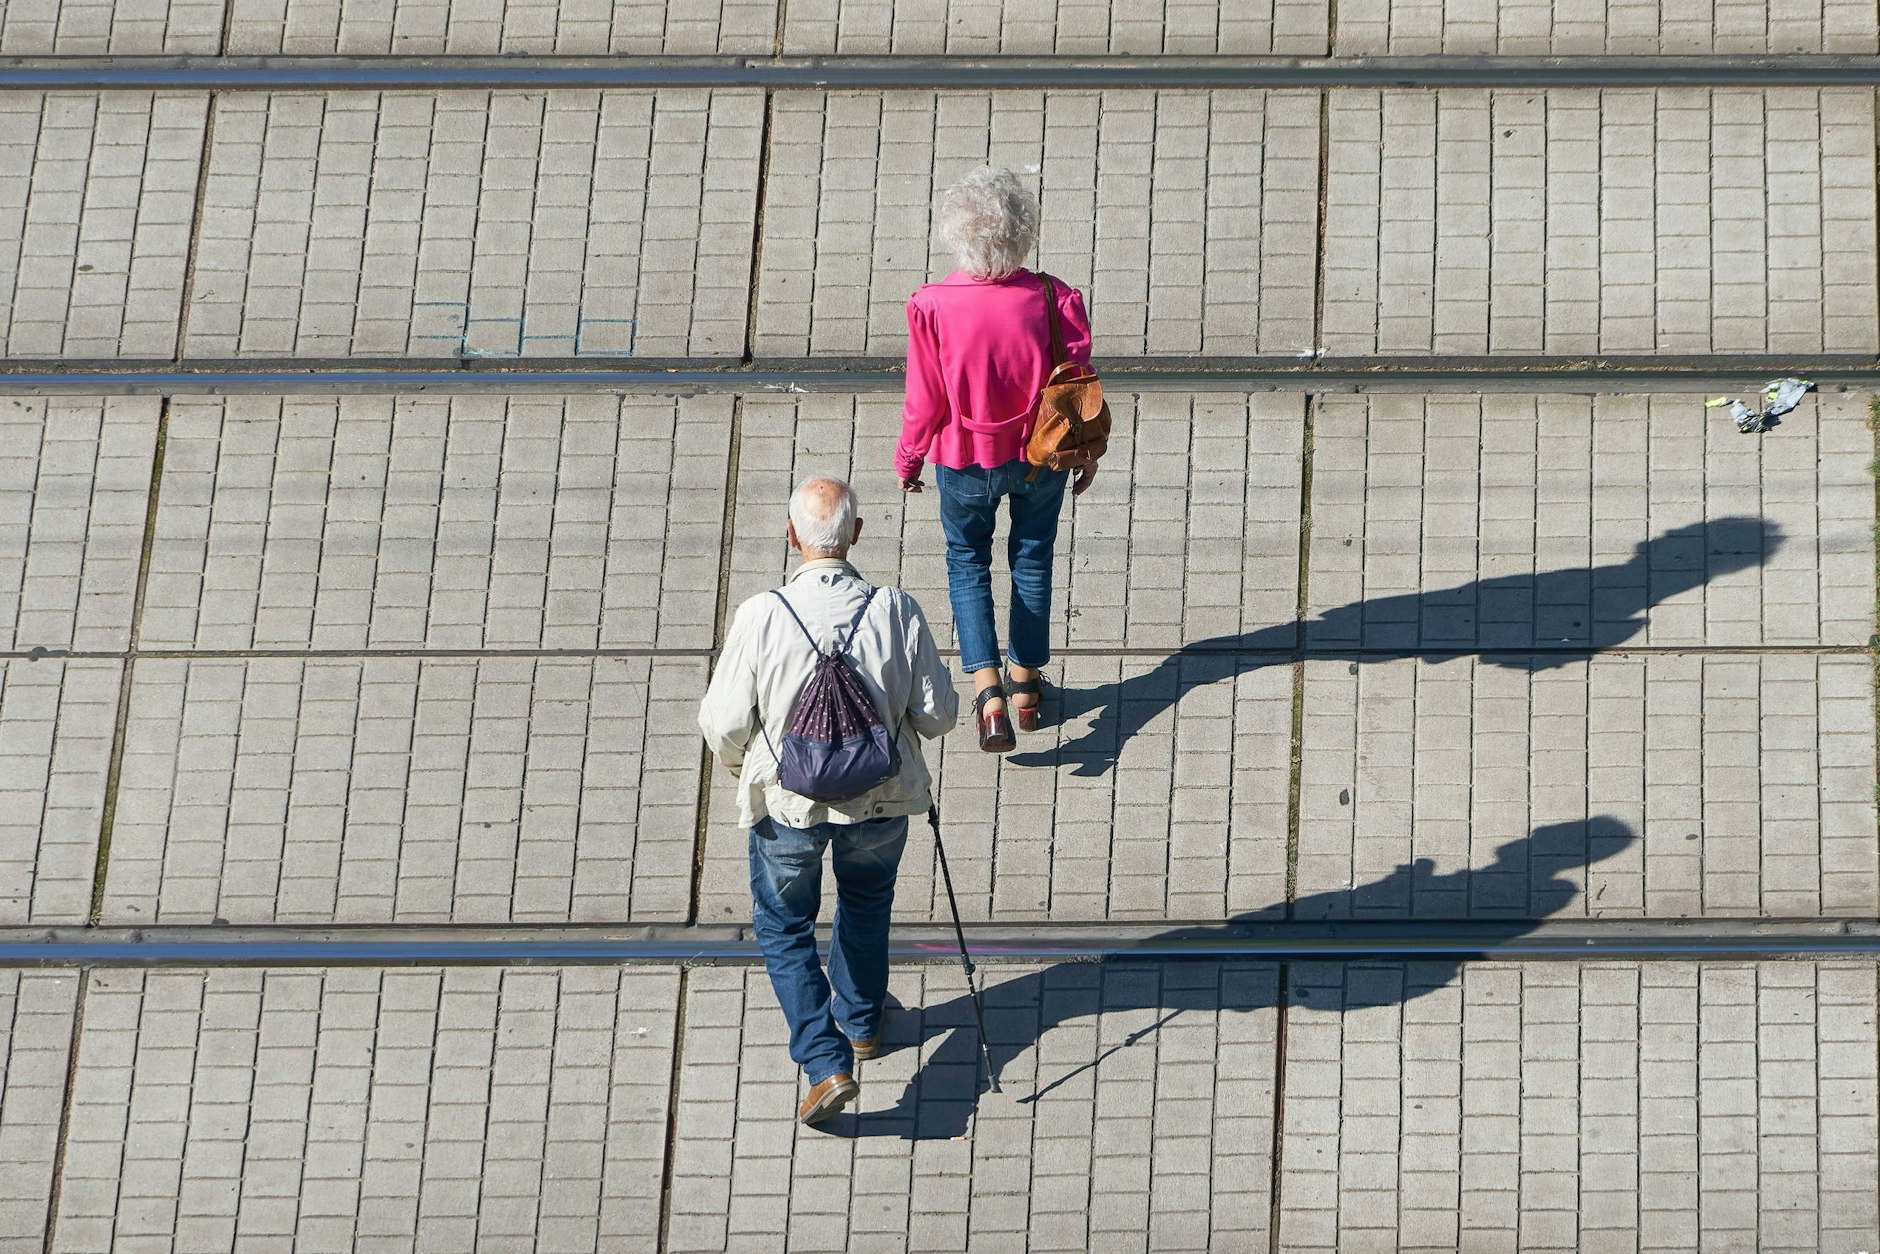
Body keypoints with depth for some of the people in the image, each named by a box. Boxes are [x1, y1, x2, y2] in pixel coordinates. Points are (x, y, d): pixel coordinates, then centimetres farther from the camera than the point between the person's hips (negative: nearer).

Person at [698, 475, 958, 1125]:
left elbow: (724, 724, -15)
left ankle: (826, 1061, 7)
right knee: (866, 900, 31)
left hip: (787, 802, -2)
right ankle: (861, 1021, 50)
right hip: (882, 798, 2)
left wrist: (739, 761, 8)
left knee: (783, 925, 20)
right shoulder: (897, 612, -20)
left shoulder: (760, 618, -24)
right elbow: (937, 714, -10)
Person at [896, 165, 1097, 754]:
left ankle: (988, 688, 2)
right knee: (1032, 558, 23)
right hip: (1042, 456, 1)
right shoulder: (1055, 300, -21)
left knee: (967, 561, 19)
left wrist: (908, 459, 5)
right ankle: (1026, 684, 35)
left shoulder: (932, 307, -24)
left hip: (965, 461, -1)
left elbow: (924, 401, -14)